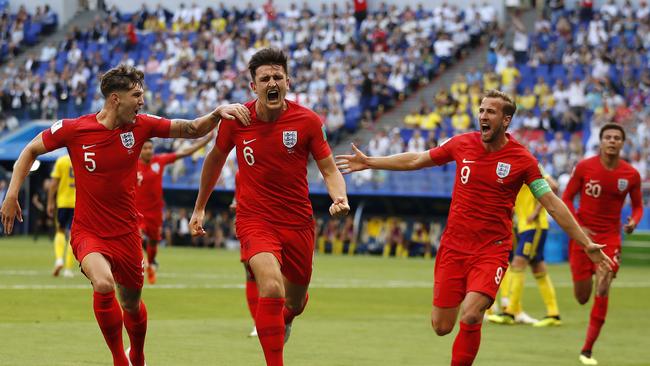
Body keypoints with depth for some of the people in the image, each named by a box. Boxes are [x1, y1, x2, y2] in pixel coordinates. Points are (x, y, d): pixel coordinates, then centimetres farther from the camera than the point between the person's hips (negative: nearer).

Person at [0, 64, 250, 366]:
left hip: (126, 233, 3)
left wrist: (218, 113, -21)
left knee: (132, 304, 15)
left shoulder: (140, 126, -5)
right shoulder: (73, 129, -11)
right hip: (87, 232, -3)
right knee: (103, 284, -30)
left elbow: (193, 130, -1)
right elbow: (31, 151, 4)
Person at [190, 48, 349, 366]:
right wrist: (199, 208, 19)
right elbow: (215, 160, 12)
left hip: (298, 222, 2)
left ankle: (283, 320, 56)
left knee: (295, 303, 17)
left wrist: (339, 198, -22)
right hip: (254, 219, -2)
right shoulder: (235, 119, -6)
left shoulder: (307, 120, -7)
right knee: (271, 288, -28)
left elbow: (329, 169, -1)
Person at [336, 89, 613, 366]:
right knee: (441, 327, 3)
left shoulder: (522, 160, -7)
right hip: (453, 247, 3)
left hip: (492, 251, -3)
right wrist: (369, 162, 19)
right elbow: (416, 160, 16)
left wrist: (586, 244, -7)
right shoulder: (462, 144, 2)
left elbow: (553, 205, -4)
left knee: (470, 318, -23)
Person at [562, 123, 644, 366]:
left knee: (602, 291, -14)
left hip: (610, 237, 0)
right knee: (582, 298, 3)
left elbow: (638, 205, 10)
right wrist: (577, 227, -12)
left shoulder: (631, 175, -3)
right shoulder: (584, 167, -7)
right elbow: (566, 198, 1)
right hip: (583, 235, 0)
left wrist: (633, 221, -12)